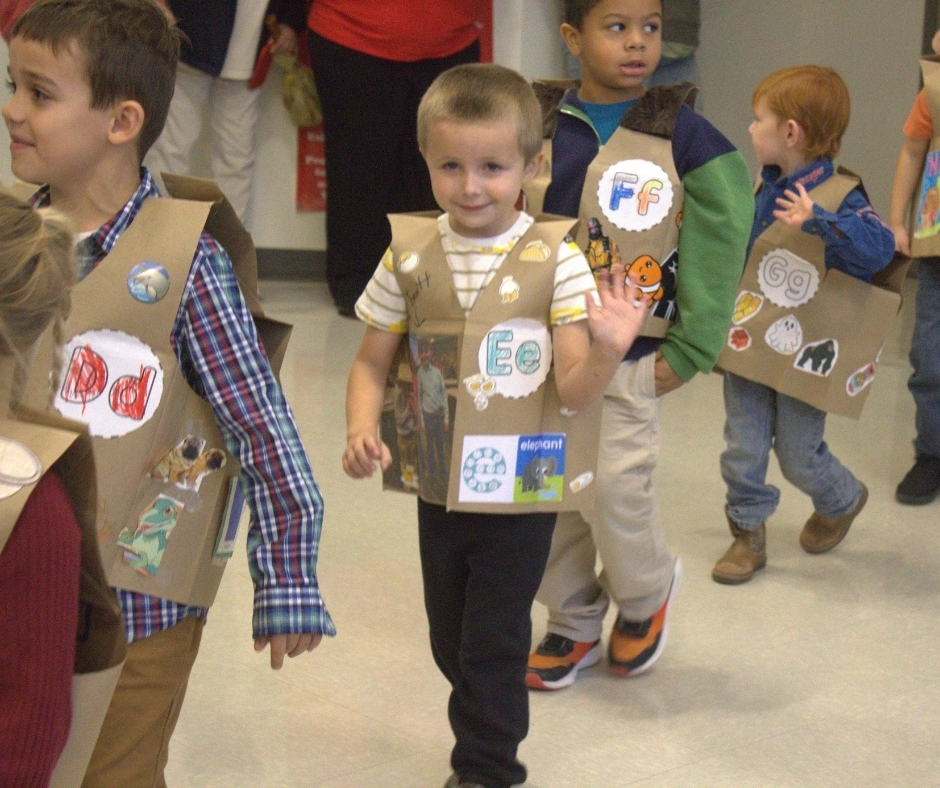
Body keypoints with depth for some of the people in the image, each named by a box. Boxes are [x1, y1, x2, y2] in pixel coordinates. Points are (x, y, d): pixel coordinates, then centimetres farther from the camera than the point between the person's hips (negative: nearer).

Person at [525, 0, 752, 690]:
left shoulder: (683, 135, -6)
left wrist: (689, 349, -8)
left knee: (617, 491, -6)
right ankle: (573, 626, 30)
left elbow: (720, 244, -5)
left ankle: (644, 595, 26)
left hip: (628, 359, -3)